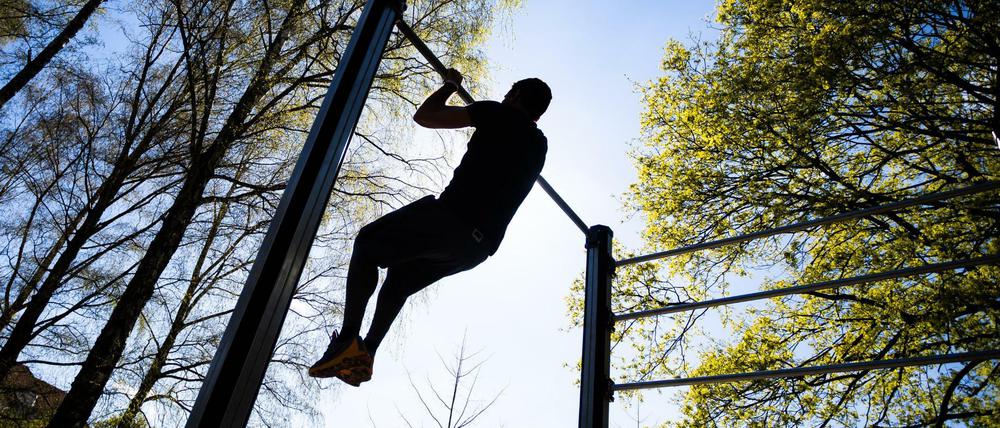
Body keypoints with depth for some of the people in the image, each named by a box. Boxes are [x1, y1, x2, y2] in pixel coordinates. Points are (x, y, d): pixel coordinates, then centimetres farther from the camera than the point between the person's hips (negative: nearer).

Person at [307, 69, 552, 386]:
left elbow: (424, 116, 3)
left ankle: (347, 341, -4)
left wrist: (450, 84, 21)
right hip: (480, 246, 7)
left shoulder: (500, 114, 3)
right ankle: (367, 353, 17)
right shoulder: (539, 145, 21)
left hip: (452, 217, -7)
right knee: (400, 277, 27)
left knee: (367, 244, 11)